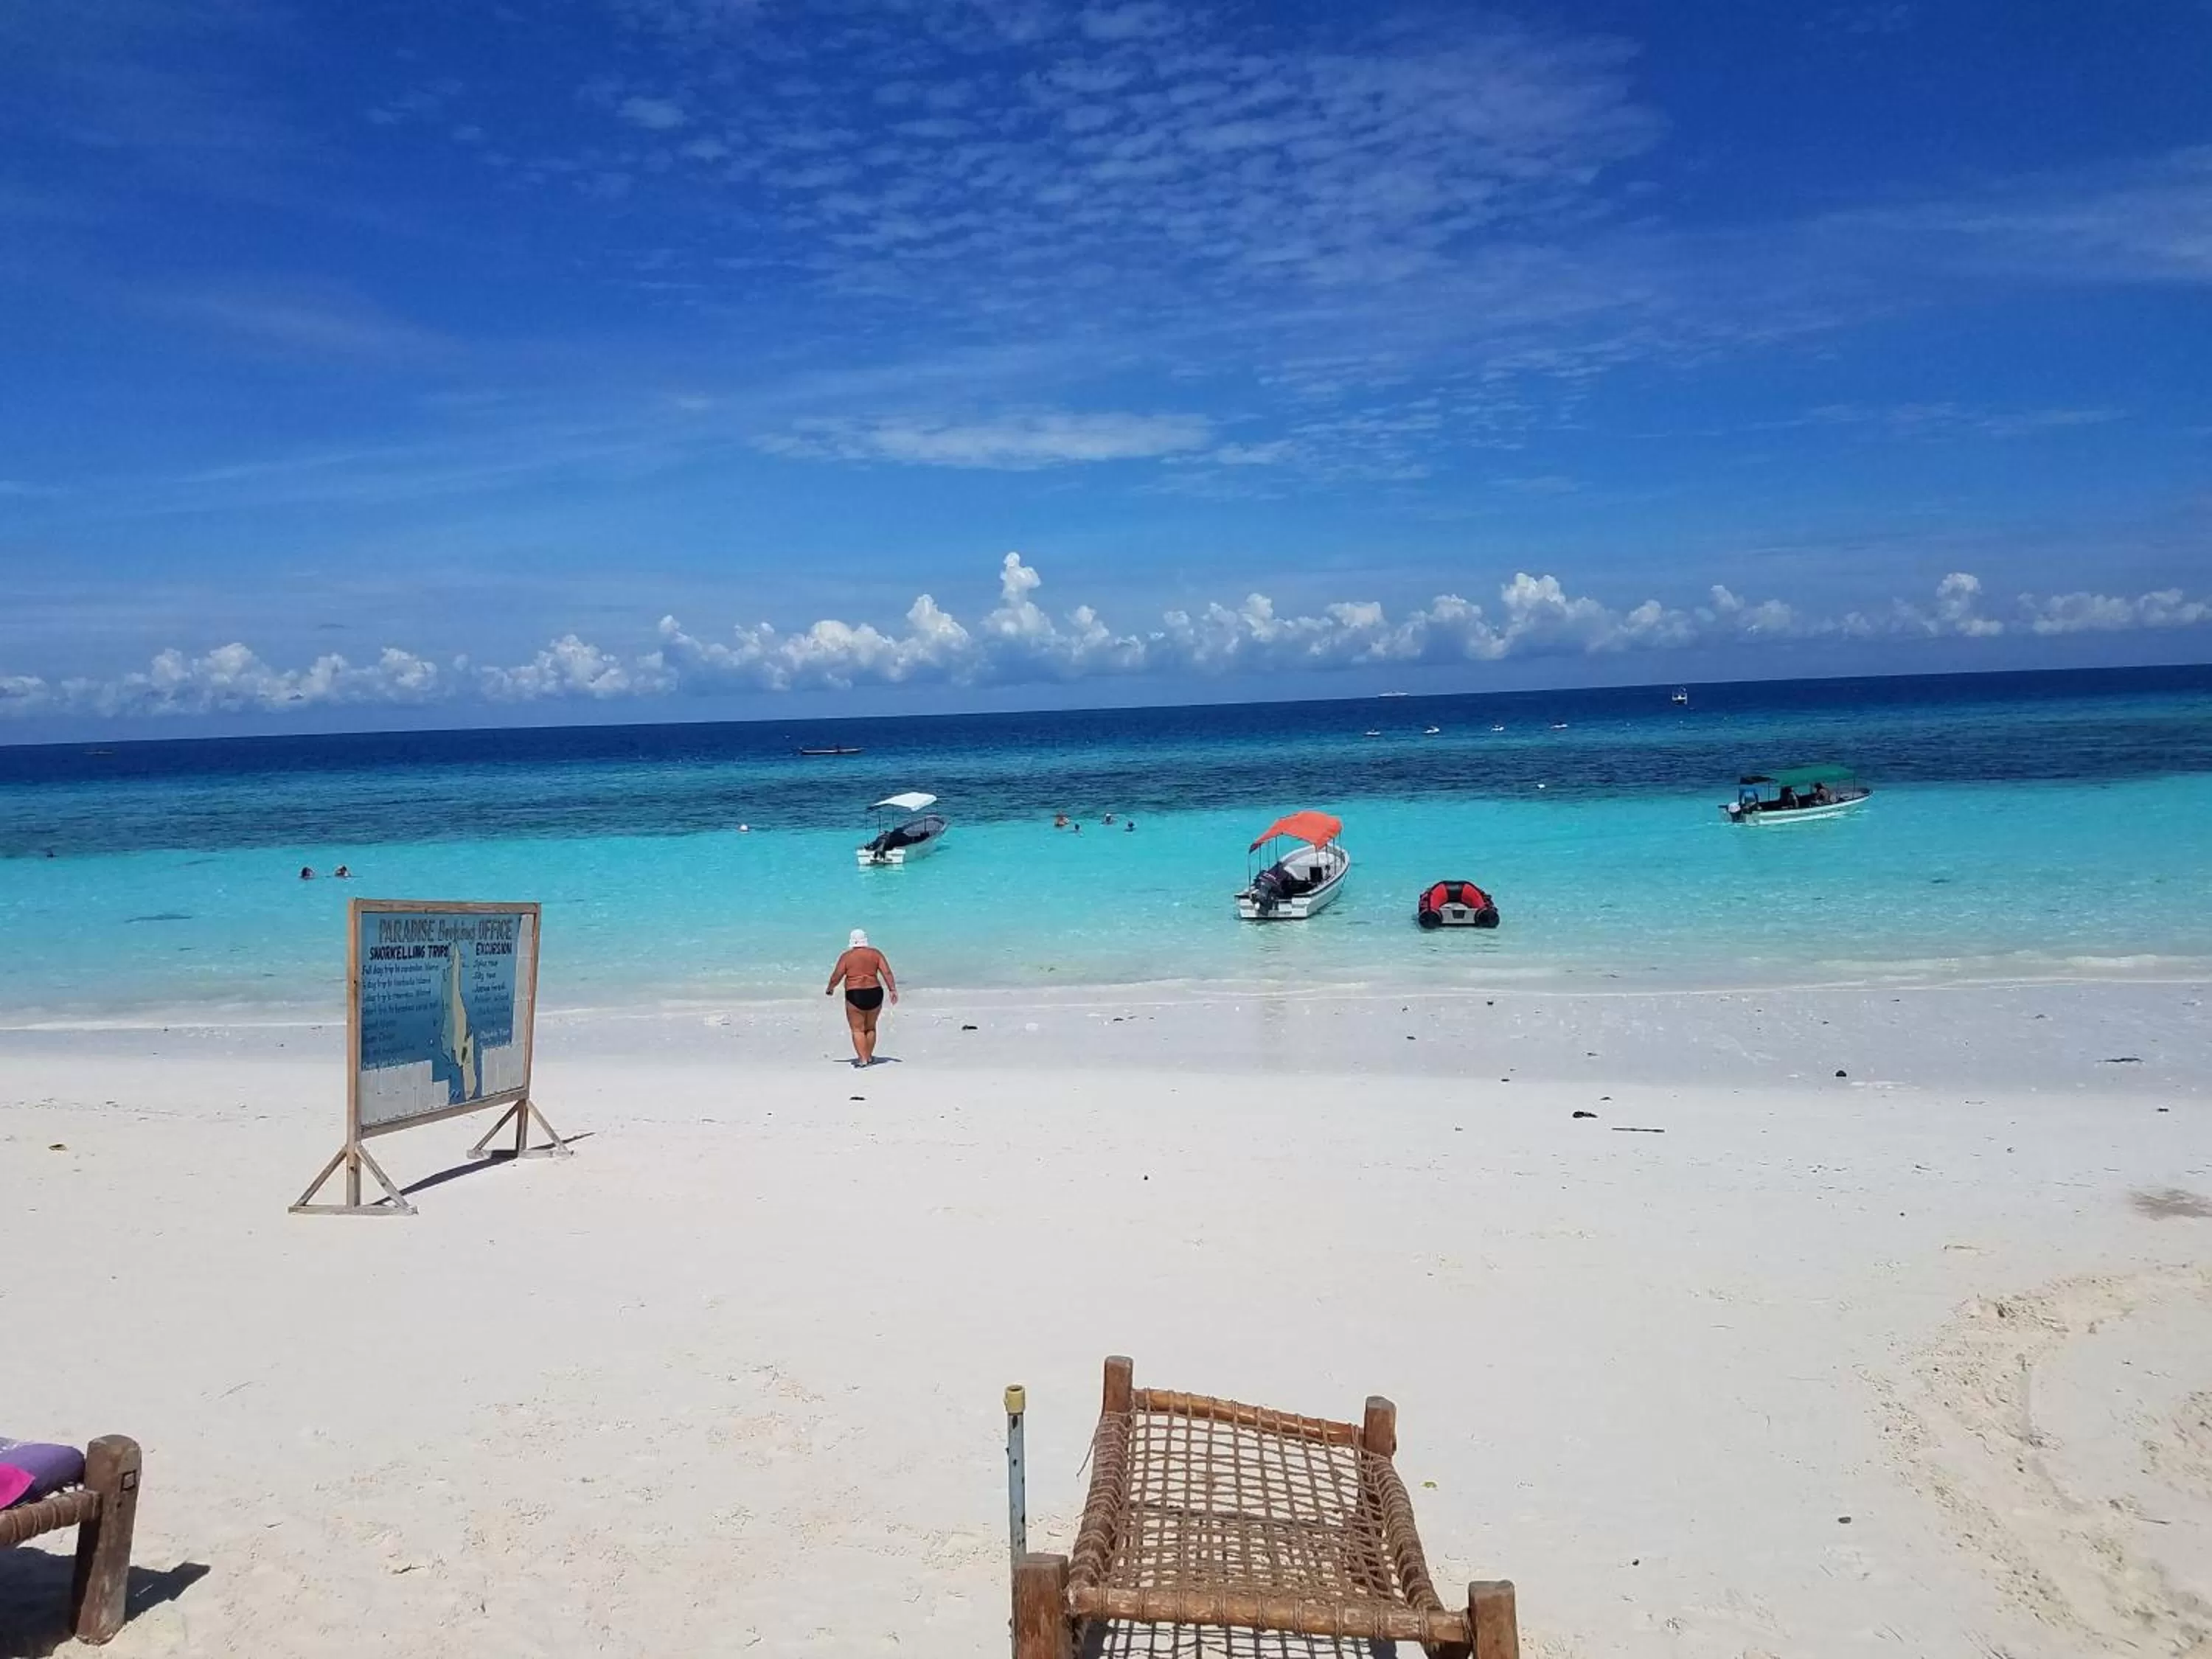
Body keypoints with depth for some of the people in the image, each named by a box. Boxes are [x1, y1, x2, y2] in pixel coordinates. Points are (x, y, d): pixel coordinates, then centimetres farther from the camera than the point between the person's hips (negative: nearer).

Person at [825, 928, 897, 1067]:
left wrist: (830, 988, 15)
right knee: (870, 1028, 18)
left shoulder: (847, 956, -2)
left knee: (857, 1029, 2)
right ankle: (869, 1057, 24)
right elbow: (887, 972, -2)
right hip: (875, 993, 4)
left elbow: (836, 976, -2)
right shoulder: (875, 953, 5)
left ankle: (862, 1059, -5)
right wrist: (893, 990, -1)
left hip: (855, 995, -3)